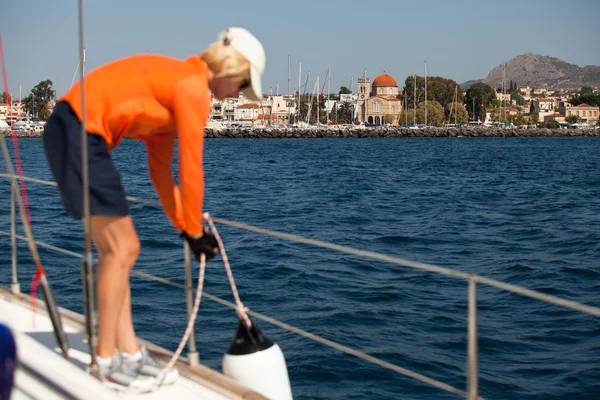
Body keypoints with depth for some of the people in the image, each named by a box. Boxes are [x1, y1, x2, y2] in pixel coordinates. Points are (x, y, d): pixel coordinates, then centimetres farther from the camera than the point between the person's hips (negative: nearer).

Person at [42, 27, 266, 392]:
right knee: (122, 250, -5)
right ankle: (107, 359, 3)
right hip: (79, 134, -10)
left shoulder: (174, 82, 17)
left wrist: (184, 226, 19)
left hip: (75, 134, 10)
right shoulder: (193, 88, -12)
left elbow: (161, 167, 18)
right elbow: (192, 171, -10)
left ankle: (129, 352, 13)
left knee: (118, 249, 10)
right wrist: (194, 231, 2)